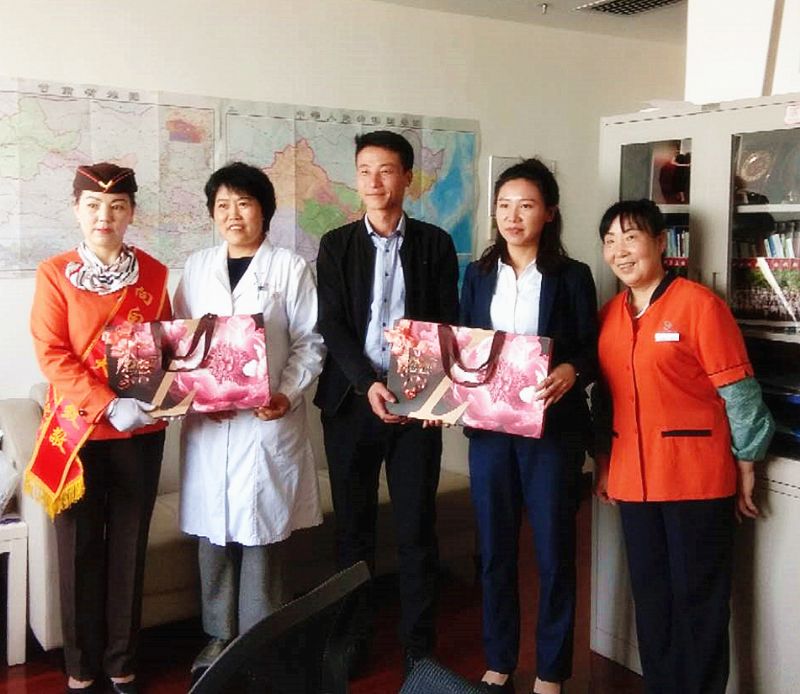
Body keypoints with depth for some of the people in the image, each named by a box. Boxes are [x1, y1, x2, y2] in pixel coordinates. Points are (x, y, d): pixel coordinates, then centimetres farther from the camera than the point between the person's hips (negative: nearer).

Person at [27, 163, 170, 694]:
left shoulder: (154, 274, 4)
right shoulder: (55, 273, -3)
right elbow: (52, 355, -9)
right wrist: (108, 405, -20)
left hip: (141, 431, 2)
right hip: (78, 430, -2)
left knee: (129, 545, 9)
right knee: (80, 547, 6)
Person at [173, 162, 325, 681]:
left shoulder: (290, 267, 1)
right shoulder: (198, 267, 11)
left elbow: (310, 342, -1)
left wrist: (288, 393, -14)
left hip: (268, 418, -3)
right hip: (207, 419, 3)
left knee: (260, 535, 1)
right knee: (213, 533, 8)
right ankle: (220, 636, 24)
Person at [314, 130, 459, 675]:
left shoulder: (435, 243, 5)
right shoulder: (337, 244, 6)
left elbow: (449, 324, 1)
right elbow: (332, 325, -2)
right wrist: (367, 384, -17)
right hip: (352, 401, 1)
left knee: (417, 530, 4)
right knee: (354, 528, 9)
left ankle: (419, 647, 17)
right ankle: (351, 642, 22)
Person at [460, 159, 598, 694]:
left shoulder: (572, 276, -1)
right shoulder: (479, 275, 9)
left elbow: (591, 354, -3)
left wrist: (570, 371, -25)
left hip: (552, 429, -3)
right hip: (489, 426, 3)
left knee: (553, 552, 5)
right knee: (495, 550, 11)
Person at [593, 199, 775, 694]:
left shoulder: (698, 304, -11)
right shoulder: (610, 315, 8)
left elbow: (739, 393, -9)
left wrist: (746, 469, -7)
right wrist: (602, 464, 17)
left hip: (697, 479, -6)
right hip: (633, 479, 6)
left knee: (698, 599, 5)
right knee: (650, 595, 15)